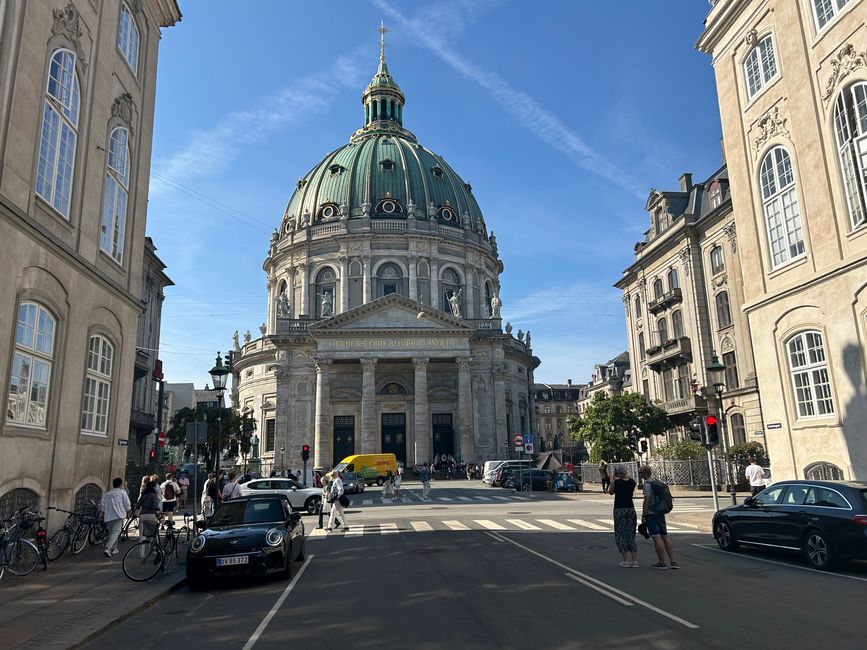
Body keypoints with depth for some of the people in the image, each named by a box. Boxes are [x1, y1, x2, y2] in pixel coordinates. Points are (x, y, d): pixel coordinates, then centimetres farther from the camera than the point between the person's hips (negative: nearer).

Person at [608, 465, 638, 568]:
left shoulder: (617, 482, -14)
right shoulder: (632, 482, -1)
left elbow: (610, 492, 3)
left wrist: (613, 478, 3)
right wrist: (627, 477, 13)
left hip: (619, 510, -4)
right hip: (631, 509, 4)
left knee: (620, 535, 5)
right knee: (631, 536, 12)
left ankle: (625, 560, 3)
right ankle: (634, 561, 8)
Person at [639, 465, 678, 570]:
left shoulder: (647, 484, -13)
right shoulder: (659, 483, 13)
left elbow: (646, 501, -18)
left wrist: (643, 515, -13)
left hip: (651, 514, -9)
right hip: (660, 513, 9)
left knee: (656, 537, -5)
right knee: (665, 536, 10)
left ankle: (662, 563, -2)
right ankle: (674, 561, 9)